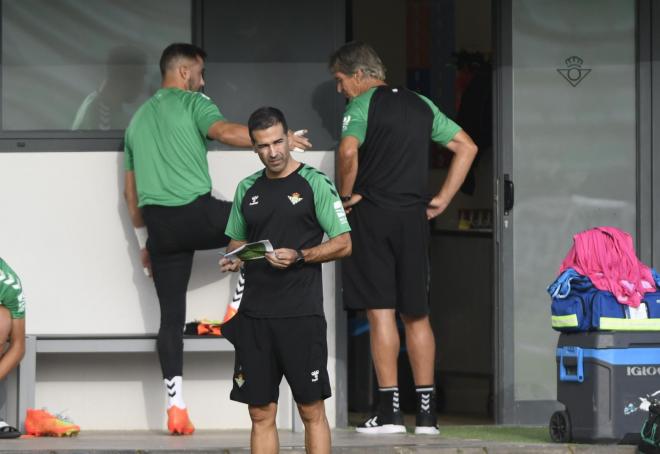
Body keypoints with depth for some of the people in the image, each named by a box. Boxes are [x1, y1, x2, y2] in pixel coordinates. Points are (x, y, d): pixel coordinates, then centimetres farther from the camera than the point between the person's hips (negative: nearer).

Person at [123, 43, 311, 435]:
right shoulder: (192, 103, 3)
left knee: (171, 314, 6)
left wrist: (144, 241, 30)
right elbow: (226, 132, -19)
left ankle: (175, 405, -1)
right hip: (196, 213, -6)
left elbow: (131, 189, 26)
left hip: (159, 226, 6)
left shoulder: (138, 118, 24)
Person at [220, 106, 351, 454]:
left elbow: (343, 244, -3)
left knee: (312, 411, -3)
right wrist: (233, 259, 3)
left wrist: (299, 256, -17)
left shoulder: (314, 183, -1)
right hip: (253, 314, 5)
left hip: (301, 314, -5)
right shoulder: (247, 189, 14)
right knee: (260, 414, 5)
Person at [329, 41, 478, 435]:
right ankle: (427, 412, 8)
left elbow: (348, 151, -22)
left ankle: (390, 410, -7)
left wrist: (347, 194, -7)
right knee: (417, 315, 10)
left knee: (381, 312, -4)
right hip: (414, 216, 5)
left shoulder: (363, 104, -4)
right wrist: (443, 200, 14)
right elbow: (467, 147, 16)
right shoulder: (421, 105, 15)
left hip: (373, 214, -5)